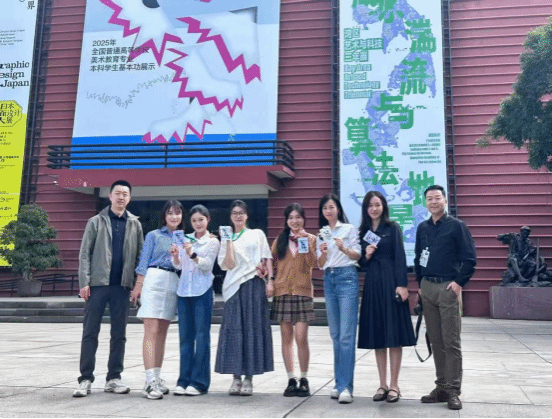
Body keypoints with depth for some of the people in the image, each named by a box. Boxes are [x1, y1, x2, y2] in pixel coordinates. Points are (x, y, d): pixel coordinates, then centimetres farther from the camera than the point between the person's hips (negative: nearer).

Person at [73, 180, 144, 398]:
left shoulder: (135, 224, 10)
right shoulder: (96, 222, 5)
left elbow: (140, 255, 8)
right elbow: (85, 253, 1)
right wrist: (84, 282, -8)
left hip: (122, 285, 2)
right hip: (98, 283, -2)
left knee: (119, 334, 6)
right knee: (90, 332, 1)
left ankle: (113, 378, 14)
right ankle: (86, 379, 7)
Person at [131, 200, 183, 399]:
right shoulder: (154, 235, 9)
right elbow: (144, 261, 3)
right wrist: (138, 285, -5)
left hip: (174, 283, 4)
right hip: (154, 280, -4)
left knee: (162, 333, 8)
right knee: (151, 332, -11)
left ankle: (157, 378, 15)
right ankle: (150, 381, -14)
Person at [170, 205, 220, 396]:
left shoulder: (212, 241, 2)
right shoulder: (186, 239, 13)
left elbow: (207, 264, -9)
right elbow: (179, 265, 12)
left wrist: (192, 254, -25)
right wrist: (175, 255, -9)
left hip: (202, 291, -4)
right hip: (184, 289, 4)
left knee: (201, 336, -3)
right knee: (185, 336, 7)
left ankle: (199, 382, 3)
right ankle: (184, 380, 13)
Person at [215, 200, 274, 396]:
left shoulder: (258, 234, 14)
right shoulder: (227, 239, 14)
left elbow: (267, 258, 10)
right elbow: (229, 265, 1)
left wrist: (270, 280, -3)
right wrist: (229, 242, -5)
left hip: (254, 285, -1)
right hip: (235, 286, 1)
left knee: (253, 328, -2)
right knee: (234, 329, -3)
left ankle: (249, 378, 3)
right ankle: (236, 377, 3)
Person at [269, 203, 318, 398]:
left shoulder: (311, 239, 7)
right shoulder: (279, 240, 14)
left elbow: (313, 263, -7)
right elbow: (272, 263, 15)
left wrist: (306, 242, -13)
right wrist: (270, 281, 0)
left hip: (302, 292, -2)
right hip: (282, 292, 3)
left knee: (301, 338, -8)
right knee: (286, 337, 5)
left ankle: (304, 380, 5)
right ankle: (291, 380, 14)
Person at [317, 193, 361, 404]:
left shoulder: (349, 228, 2)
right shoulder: (322, 233, 15)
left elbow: (358, 255, -1)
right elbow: (320, 264, 14)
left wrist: (344, 249, -19)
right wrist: (323, 252, -7)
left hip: (347, 278, -5)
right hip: (329, 280, 5)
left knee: (346, 335, -10)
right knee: (336, 335, 7)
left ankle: (345, 386, -9)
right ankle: (340, 383, 14)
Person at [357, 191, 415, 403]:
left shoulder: (392, 228, 1)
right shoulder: (363, 231, 13)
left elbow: (400, 257, -6)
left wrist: (402, 284, -15)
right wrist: (366, 256, -7)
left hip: (390, 282, -4)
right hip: (371, 284, 4)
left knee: (394, 333, -2)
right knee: (377, 335, 6)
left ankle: (394, 385, 6)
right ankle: (382, 384, 14)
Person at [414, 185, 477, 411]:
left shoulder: (456, 226, -3)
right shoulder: (423, 228, 13)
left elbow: (469, 258, -5)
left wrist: (459, 282, -10)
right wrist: (421, 282, 13)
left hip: (448, 288, -5)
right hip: (427, 288, 5)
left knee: (451, 341, -3)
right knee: (435, 341, 9)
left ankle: (453, 390, 3)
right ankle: (441, 387, 17)